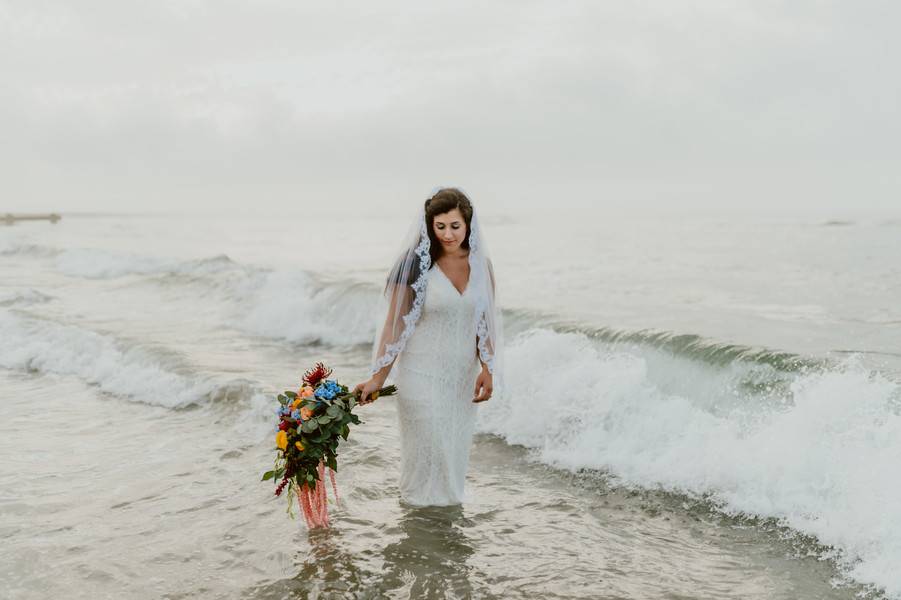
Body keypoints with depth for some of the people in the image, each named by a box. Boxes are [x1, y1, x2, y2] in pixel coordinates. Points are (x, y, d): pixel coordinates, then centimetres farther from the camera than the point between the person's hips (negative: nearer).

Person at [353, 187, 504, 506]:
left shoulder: (480, 265, 3)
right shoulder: (416, 264, -11)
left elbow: (485, 322, 10)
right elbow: (395, 324, -8)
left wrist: (488, 369, -1)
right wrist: (377, 378, -11)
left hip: (463, 377, 4)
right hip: (423, 376, -4)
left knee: (455, 452, 11)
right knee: (426, 450, -1)